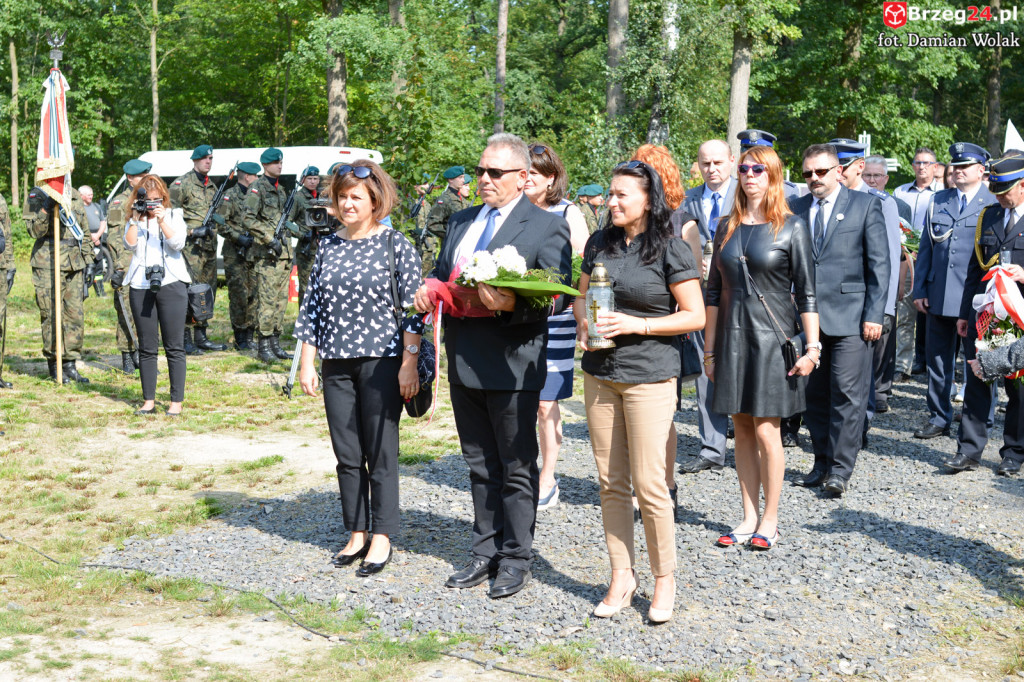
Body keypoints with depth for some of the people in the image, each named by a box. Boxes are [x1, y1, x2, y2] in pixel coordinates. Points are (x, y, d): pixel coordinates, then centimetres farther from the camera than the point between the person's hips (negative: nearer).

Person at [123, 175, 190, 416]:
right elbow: (130, 244, -3)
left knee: (174, 346, -2)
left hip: (171, 284, -2)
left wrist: (162, 220, -14)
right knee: (146, 348, 5)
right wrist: (136, 219, -9)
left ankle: (176, 401, 2)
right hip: (141, 286, 2)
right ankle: (149, 401, 12)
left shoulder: (174, 216, 9)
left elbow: (178, 243, -7)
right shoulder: (135, 221, 13)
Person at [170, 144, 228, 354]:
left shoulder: (212, 186, 18)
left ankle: (201, 336, 18)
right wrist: (192, 231, -15)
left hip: (209, 245, 8)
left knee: (207, 291, 10)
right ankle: (186, 339, -6)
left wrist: (216, 222, 7)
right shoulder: (181, 184, -5)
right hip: (190, 245, -8)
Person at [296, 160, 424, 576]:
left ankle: (381, 538, 11)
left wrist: (409, 363, -11)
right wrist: (306, 362, 8)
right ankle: (357, 533, 20)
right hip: (336, 364, 5)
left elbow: (413, 307, -6)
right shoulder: (328, 248, 10)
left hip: (382, 362, -4)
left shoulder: (396, 245, -3)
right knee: (347, 455, 9)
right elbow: (311, 307, 13)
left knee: (381, 453, 1)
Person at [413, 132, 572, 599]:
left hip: (511, 366, -6)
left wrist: (511, 304, -31)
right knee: (480, 465, 16)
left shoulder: (547, 226, -5)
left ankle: (516, 559, 15)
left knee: (517, 468, 4)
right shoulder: (461, 222, 16)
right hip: (463, 364, 7)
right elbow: (440, 273, 24)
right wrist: (427, 293, 2)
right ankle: (486, 552, 27)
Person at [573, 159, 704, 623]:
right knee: (610, 483, 9)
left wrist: (636, 325, -16)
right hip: (599, 374, 5)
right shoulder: (599, 244, 10)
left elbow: (695, 316, -8)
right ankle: (621, 576, 20)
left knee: (648, 484, -4)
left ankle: (664, 579, 13)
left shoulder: (671, 250, -7)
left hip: (649, 376, -5)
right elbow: (582, 295, 20)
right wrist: (583, 324, -1)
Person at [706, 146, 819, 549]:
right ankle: (749, 517, 17)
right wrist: (709, 348, 9)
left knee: (766, 431, -3)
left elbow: (806, 293, -4)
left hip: (771, 336, -4)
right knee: (742, 430, 9)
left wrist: (812, 348, -10)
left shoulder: (791, 228, -2)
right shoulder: (728, 228, 10)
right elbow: (714, 291, 11)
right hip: (732, 337, 4)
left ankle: (769, 520, 10)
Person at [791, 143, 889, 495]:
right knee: (814, 394, 8)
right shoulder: (797, 209, 12)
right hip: (808, 316, 4)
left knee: (847, 393, -6)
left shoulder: (865, 205, 2)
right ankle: (822, 463, 19)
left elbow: (879, 264, -1)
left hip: (849, 317, -4)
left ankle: (841, 469, 1)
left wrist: (874, 315, -8)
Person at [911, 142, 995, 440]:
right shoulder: (938, 201, 11)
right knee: (937, 359, 11)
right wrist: (919, 290, 6)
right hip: (938, 297, 4)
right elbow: (926, 248, 12)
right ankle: (938, 418, 23)